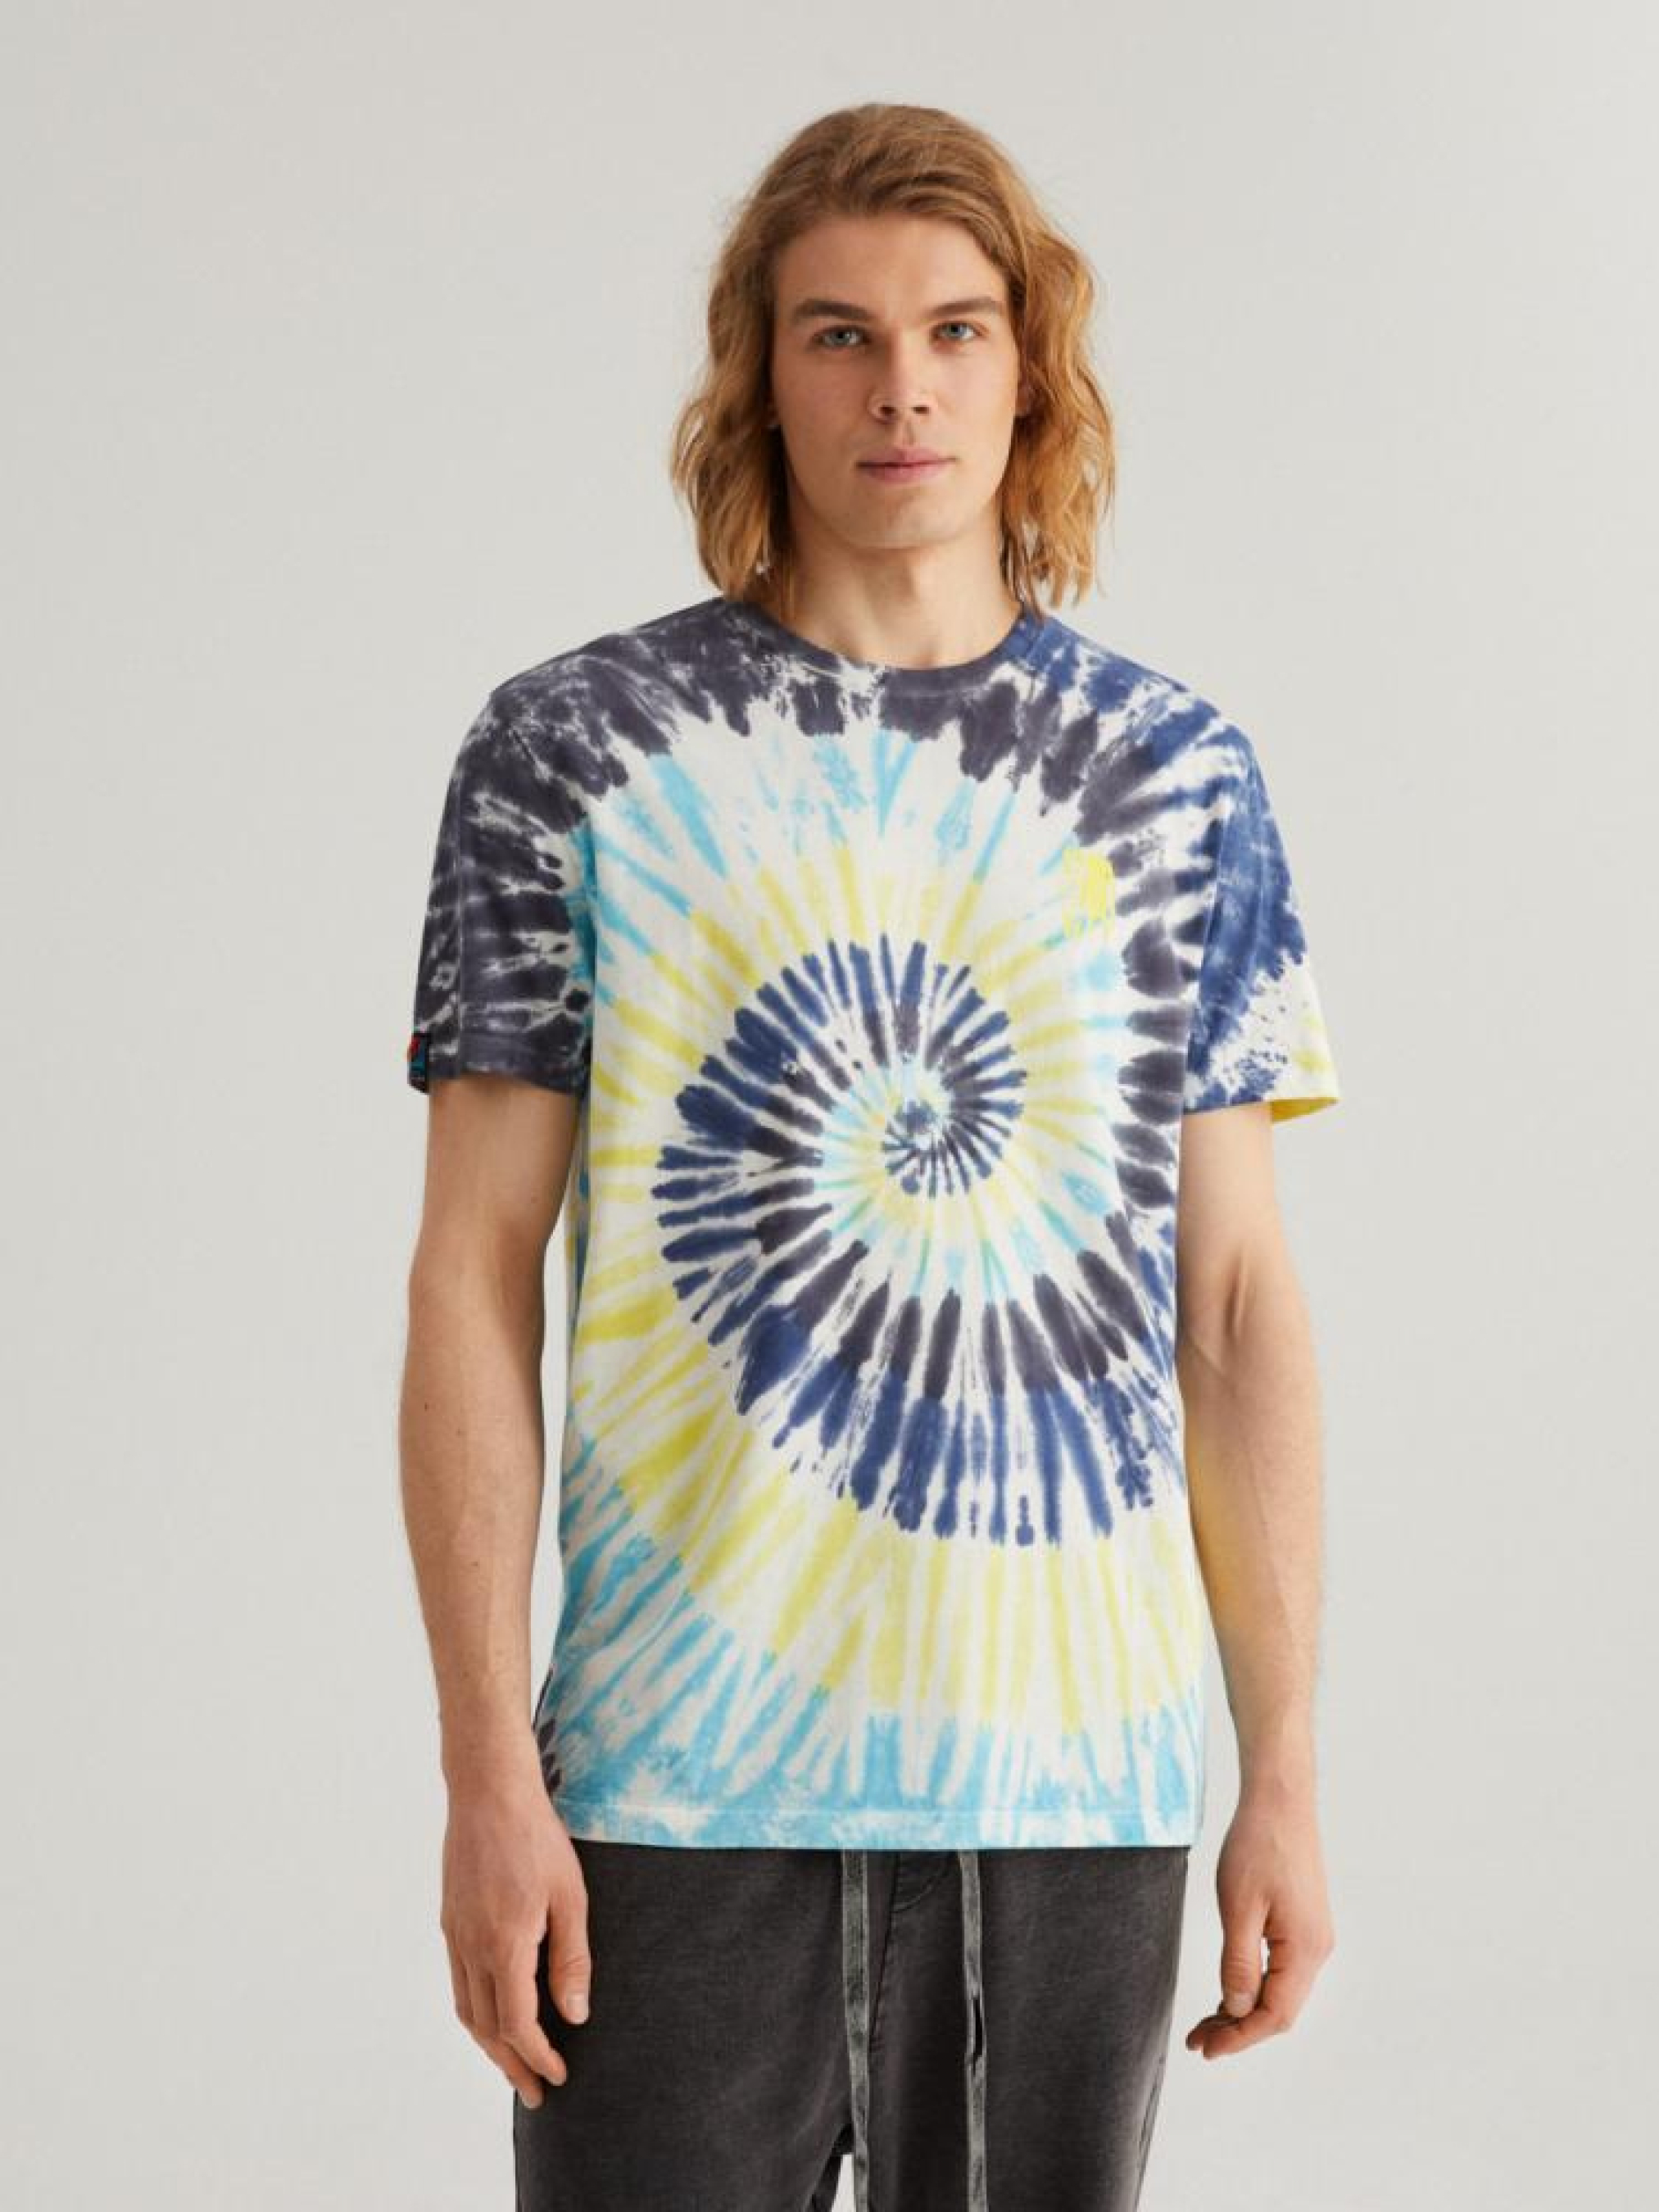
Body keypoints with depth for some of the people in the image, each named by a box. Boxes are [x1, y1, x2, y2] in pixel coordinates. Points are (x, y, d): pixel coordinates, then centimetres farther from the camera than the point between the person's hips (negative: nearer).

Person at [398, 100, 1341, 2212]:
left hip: (1081, 1789, 2)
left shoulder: (1180, 775, 7)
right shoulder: (571, 749, 1)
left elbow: (1235, 1303, 7)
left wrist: (1284, 1777, 3)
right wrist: (489, 1776, -6)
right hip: (683, 1784, -2)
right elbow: (474, 1278, 0)